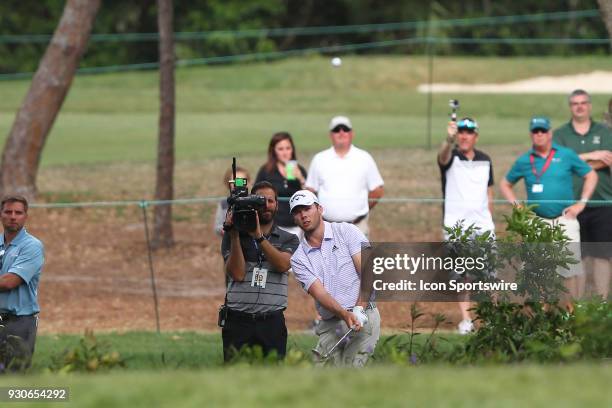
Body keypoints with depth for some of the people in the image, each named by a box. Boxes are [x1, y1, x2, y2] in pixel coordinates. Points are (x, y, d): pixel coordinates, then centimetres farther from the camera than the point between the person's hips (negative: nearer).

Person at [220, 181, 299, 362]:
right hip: (238, 321, -1)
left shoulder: (288, 239, 12)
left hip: (272, 322, 1)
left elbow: (283, 265, -9)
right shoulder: (232, 237, 9)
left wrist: (258, 236, -15)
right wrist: (234, 236, -9)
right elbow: (237, 274, -4)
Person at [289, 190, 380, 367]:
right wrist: (345, 315, -24)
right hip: (330, 324, 3)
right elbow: (320, 293, -5)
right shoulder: (299, 259, 9)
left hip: (363, 318, -3)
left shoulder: (347, 231, 3)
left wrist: (359, 309, -19)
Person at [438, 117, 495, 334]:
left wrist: (489, 220, 14)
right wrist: (449, 139, -51)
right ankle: (465, 319, 3)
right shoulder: (450, 157, -3)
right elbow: (443, 155, -29)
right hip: (456, 225, -3)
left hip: (482, 226, 3)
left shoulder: (485, 160, 11)